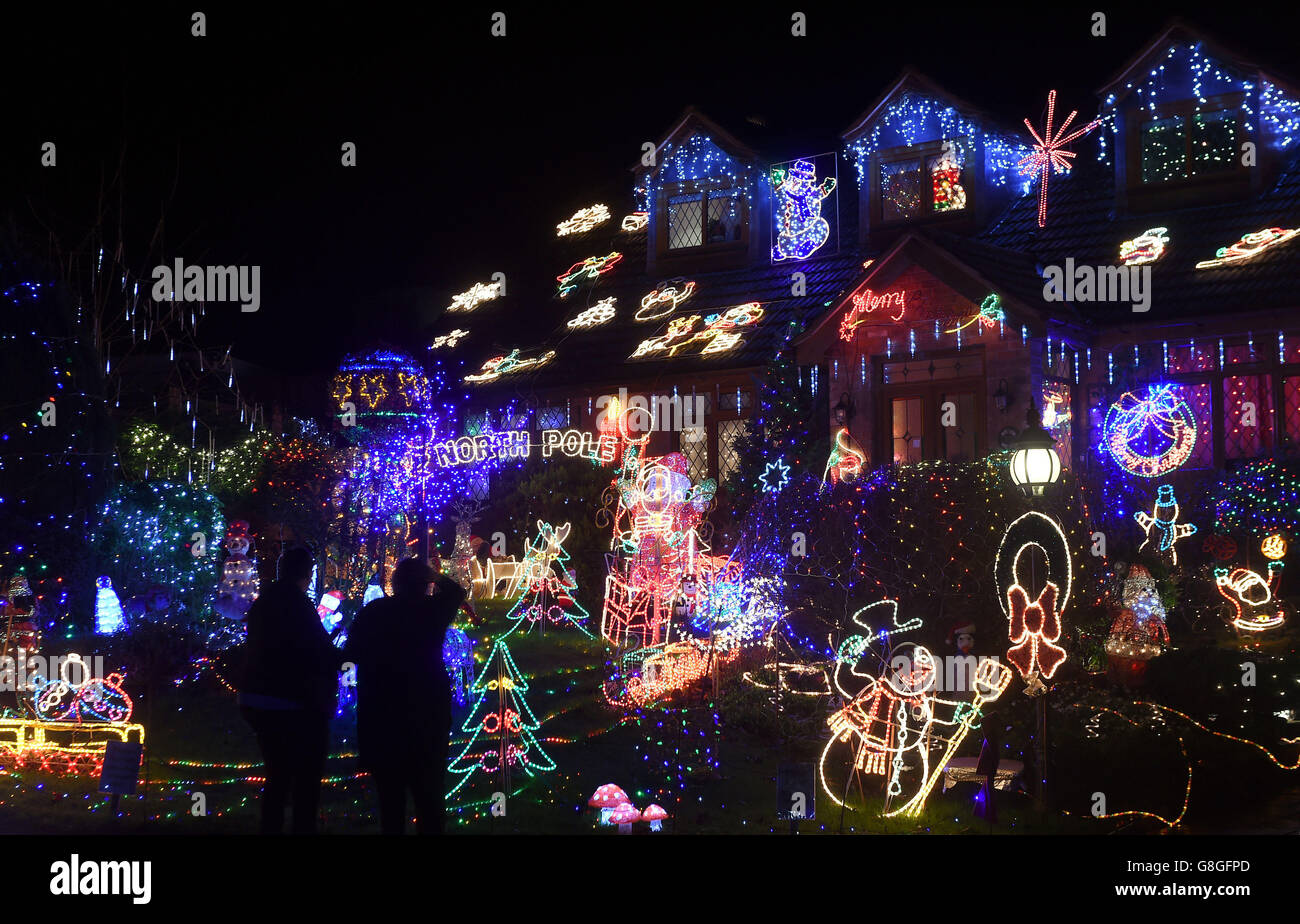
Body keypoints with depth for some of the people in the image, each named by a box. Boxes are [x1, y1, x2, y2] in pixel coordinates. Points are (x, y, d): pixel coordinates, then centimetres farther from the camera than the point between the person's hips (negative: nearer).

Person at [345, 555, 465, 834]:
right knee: (428, 795, 6)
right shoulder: (431, 610, -4)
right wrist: (434, 575, 32)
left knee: (390, 798, 9)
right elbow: (456, 592, 18)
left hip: (379, 712, 1)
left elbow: (351, 655, 5)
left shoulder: (372, 612, -3)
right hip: (425, 713, -1)